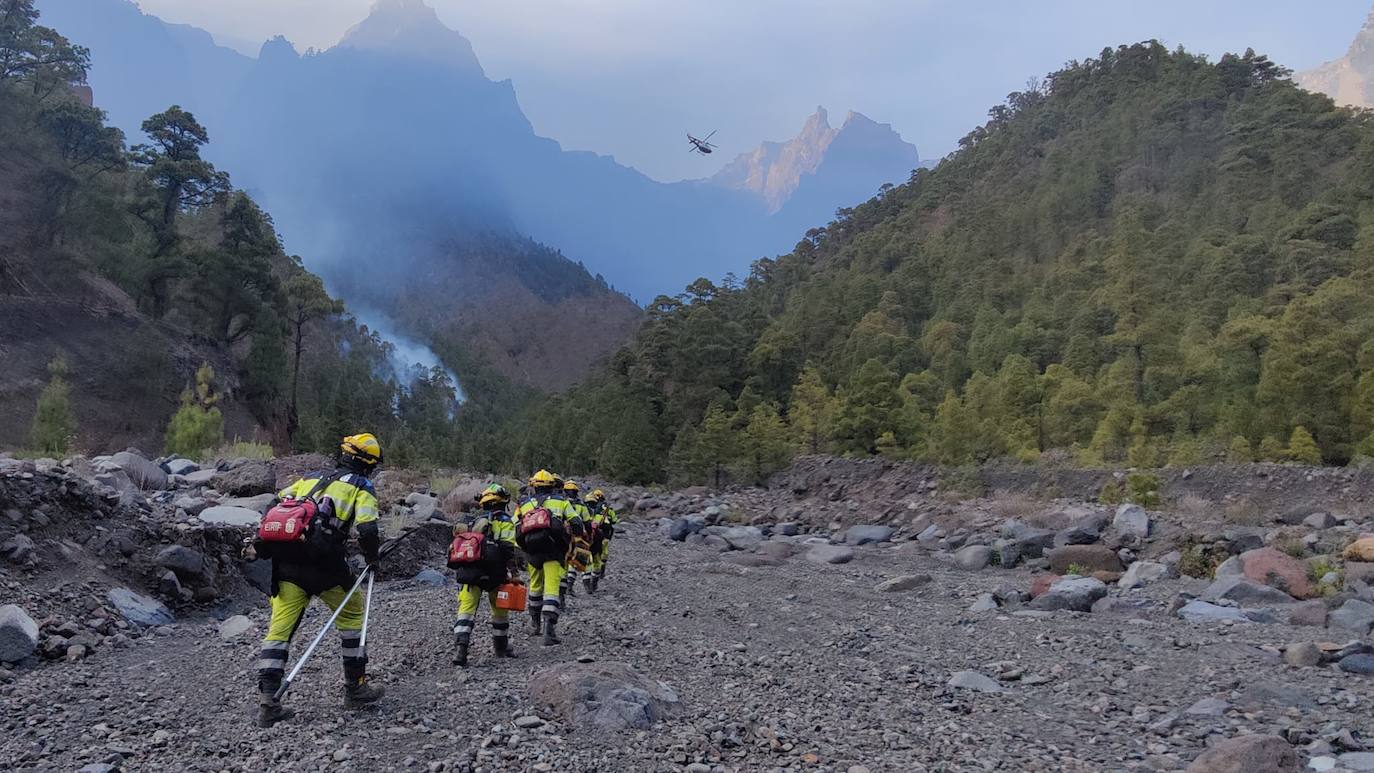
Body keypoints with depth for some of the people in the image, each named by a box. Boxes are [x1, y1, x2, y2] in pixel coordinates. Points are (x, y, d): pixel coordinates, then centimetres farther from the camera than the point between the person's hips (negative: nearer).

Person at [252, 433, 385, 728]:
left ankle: (267, 702, -1)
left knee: (280, 628, 7)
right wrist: (371, 557, 10)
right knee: (351, 615, 16)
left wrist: (262, 545, 19)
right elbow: (368, 531, -7)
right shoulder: (361, 488, 5)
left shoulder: (311, 478, 22)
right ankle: (355, 688, 21)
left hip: (287, 563, 4)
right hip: (325, 565, -4)